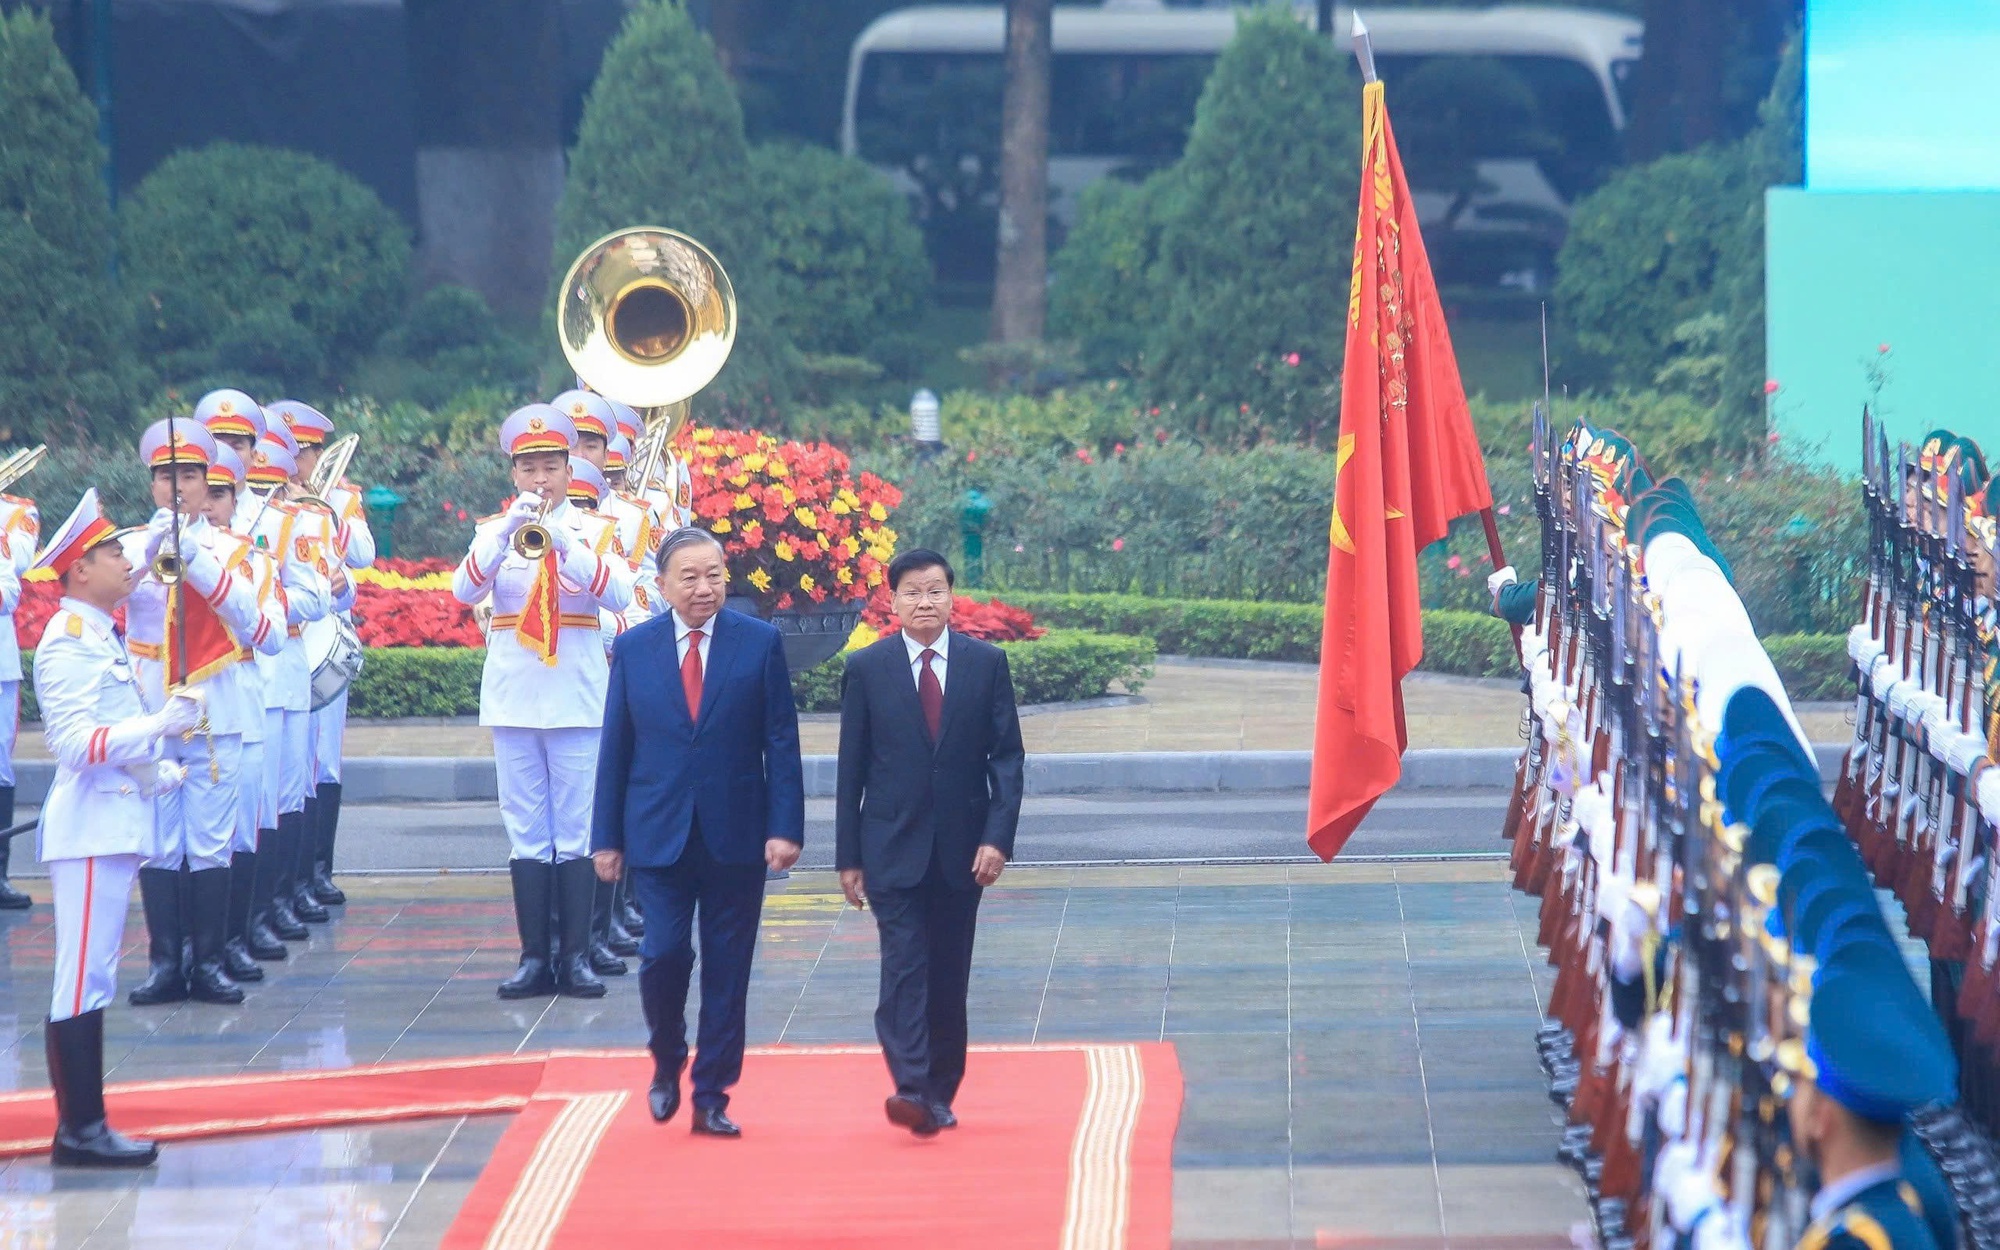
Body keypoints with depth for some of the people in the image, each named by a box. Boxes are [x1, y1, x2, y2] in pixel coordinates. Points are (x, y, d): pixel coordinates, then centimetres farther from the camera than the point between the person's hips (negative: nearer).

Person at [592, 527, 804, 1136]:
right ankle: (667, 1062, 17)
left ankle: (711, 1097, 12)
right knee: (664, 953, -10)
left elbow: (781, 742, 0)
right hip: (658, 835, 0)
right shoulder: (633, 649, 4)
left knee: (726, 971, 3)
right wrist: (607, 836, 4)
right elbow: (615, 748, 7)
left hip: (736, 836, 0)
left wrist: (785, 828, -8)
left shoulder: (761, 643, 1)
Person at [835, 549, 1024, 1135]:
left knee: (949, 976, 7)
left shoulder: (987, 663, 4)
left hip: (961, 848, 2)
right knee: (904, 967, -13)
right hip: (893, 847, -2)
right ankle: (911, 1088, -22)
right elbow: (850, 769, 3)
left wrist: (998, 836, -9)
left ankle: (941, 1092, 16)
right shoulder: (866, 668, 1)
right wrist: (848, 857, 0)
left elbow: (1006, 755, 2)